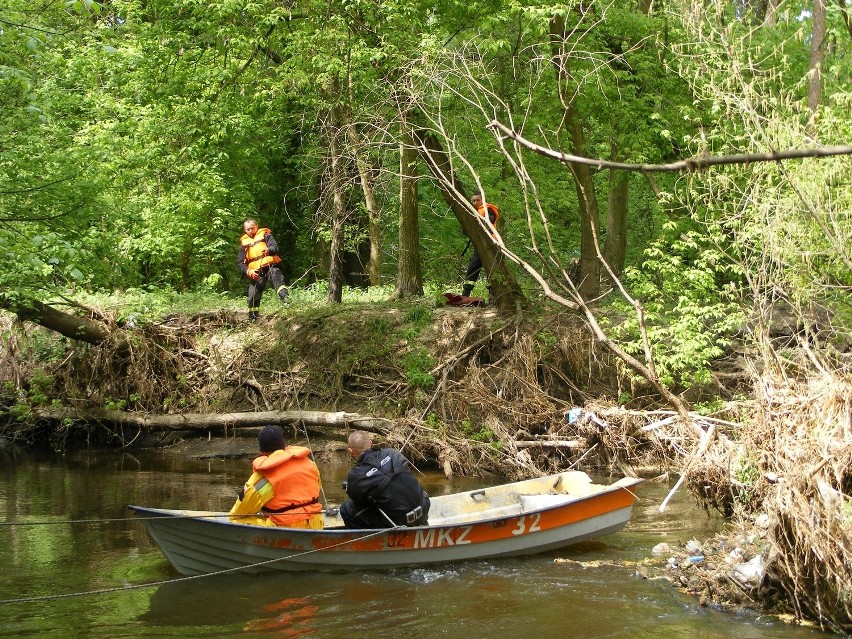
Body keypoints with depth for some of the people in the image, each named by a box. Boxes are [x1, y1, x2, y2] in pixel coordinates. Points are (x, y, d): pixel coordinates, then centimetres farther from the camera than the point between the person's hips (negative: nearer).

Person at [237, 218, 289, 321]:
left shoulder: (265, 235, 8)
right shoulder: (244, 243, 15)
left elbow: (275, 247, -8)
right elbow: (240, 262, 10)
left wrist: (269, 250, -34)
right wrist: (248, 271, -11)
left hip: (270, 266, -3)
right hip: (256, 273, 3)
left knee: (277, 277, -35)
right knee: (253, 297, 0)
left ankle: (285, 298, -53)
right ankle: (253, 319, 14)